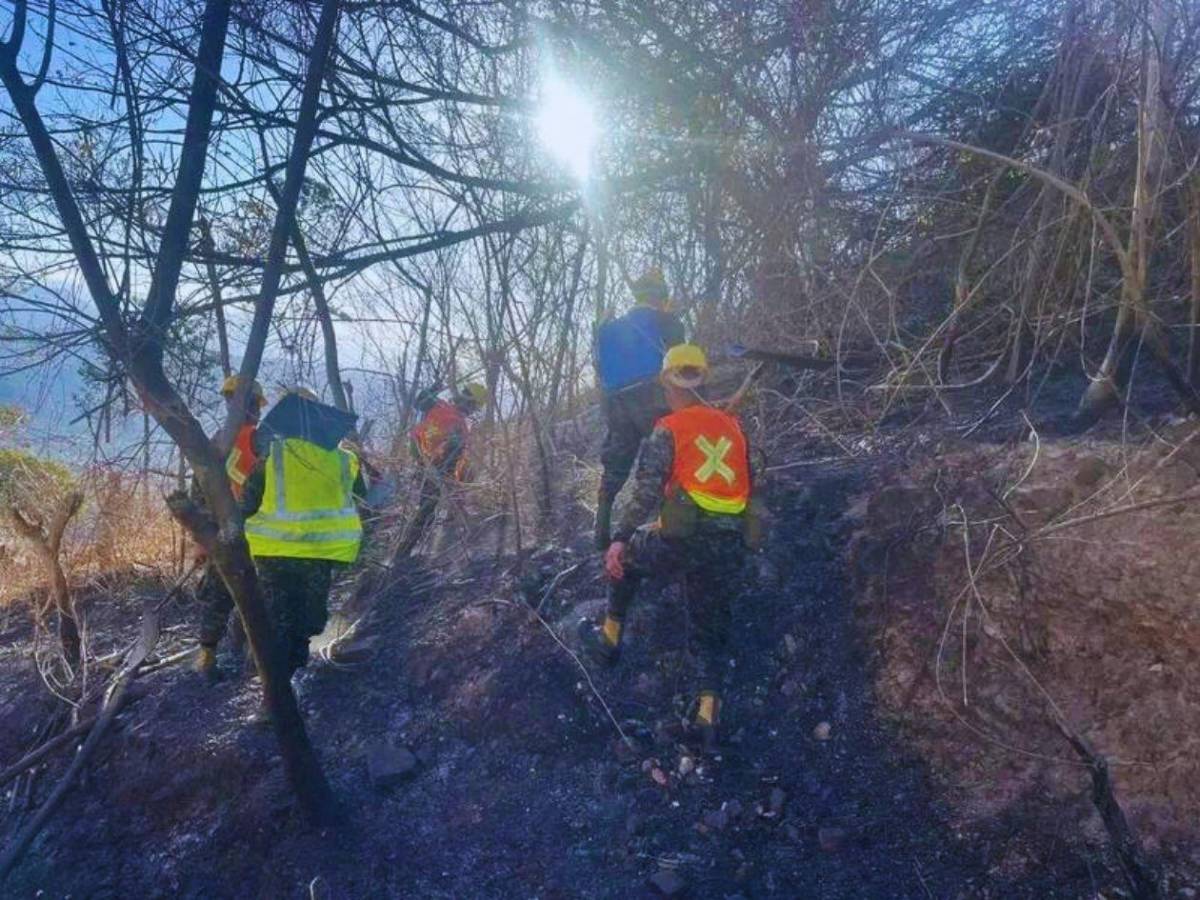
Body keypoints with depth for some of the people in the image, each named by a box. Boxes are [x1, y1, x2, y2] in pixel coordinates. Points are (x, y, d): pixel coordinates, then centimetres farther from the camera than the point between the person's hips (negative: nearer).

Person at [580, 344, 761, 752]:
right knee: (711, 628, 17)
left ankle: (610, 637, 30)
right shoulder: (732, 426, 13)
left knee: (626, 555, 25)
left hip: (683, 538, -4)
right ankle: (708, 713, 9)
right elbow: (749, 483, 20)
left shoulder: (669, 430, -3)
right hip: (731, 548, 5)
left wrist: (619, 538, -13)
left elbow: (644, 489, -12)